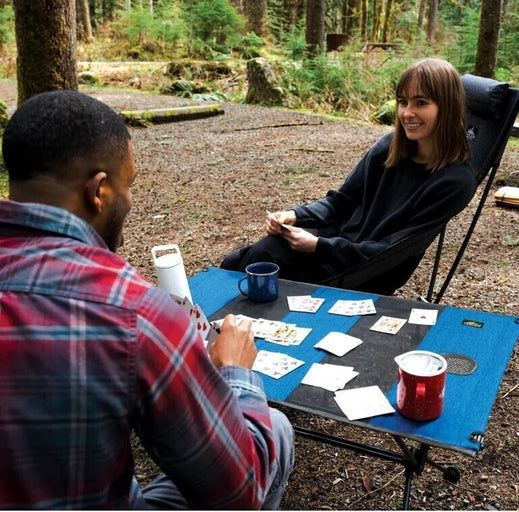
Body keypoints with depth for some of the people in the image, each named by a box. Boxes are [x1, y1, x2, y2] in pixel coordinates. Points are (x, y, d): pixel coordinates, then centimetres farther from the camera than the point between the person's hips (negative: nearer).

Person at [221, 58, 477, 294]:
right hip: (337, 237, 5)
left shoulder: (455, 180, -16)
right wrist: (295, 215, -8)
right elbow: (341, 200, 10)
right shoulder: (390, 147, 1)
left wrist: (319, 246, -23)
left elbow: (392, 252, -17)